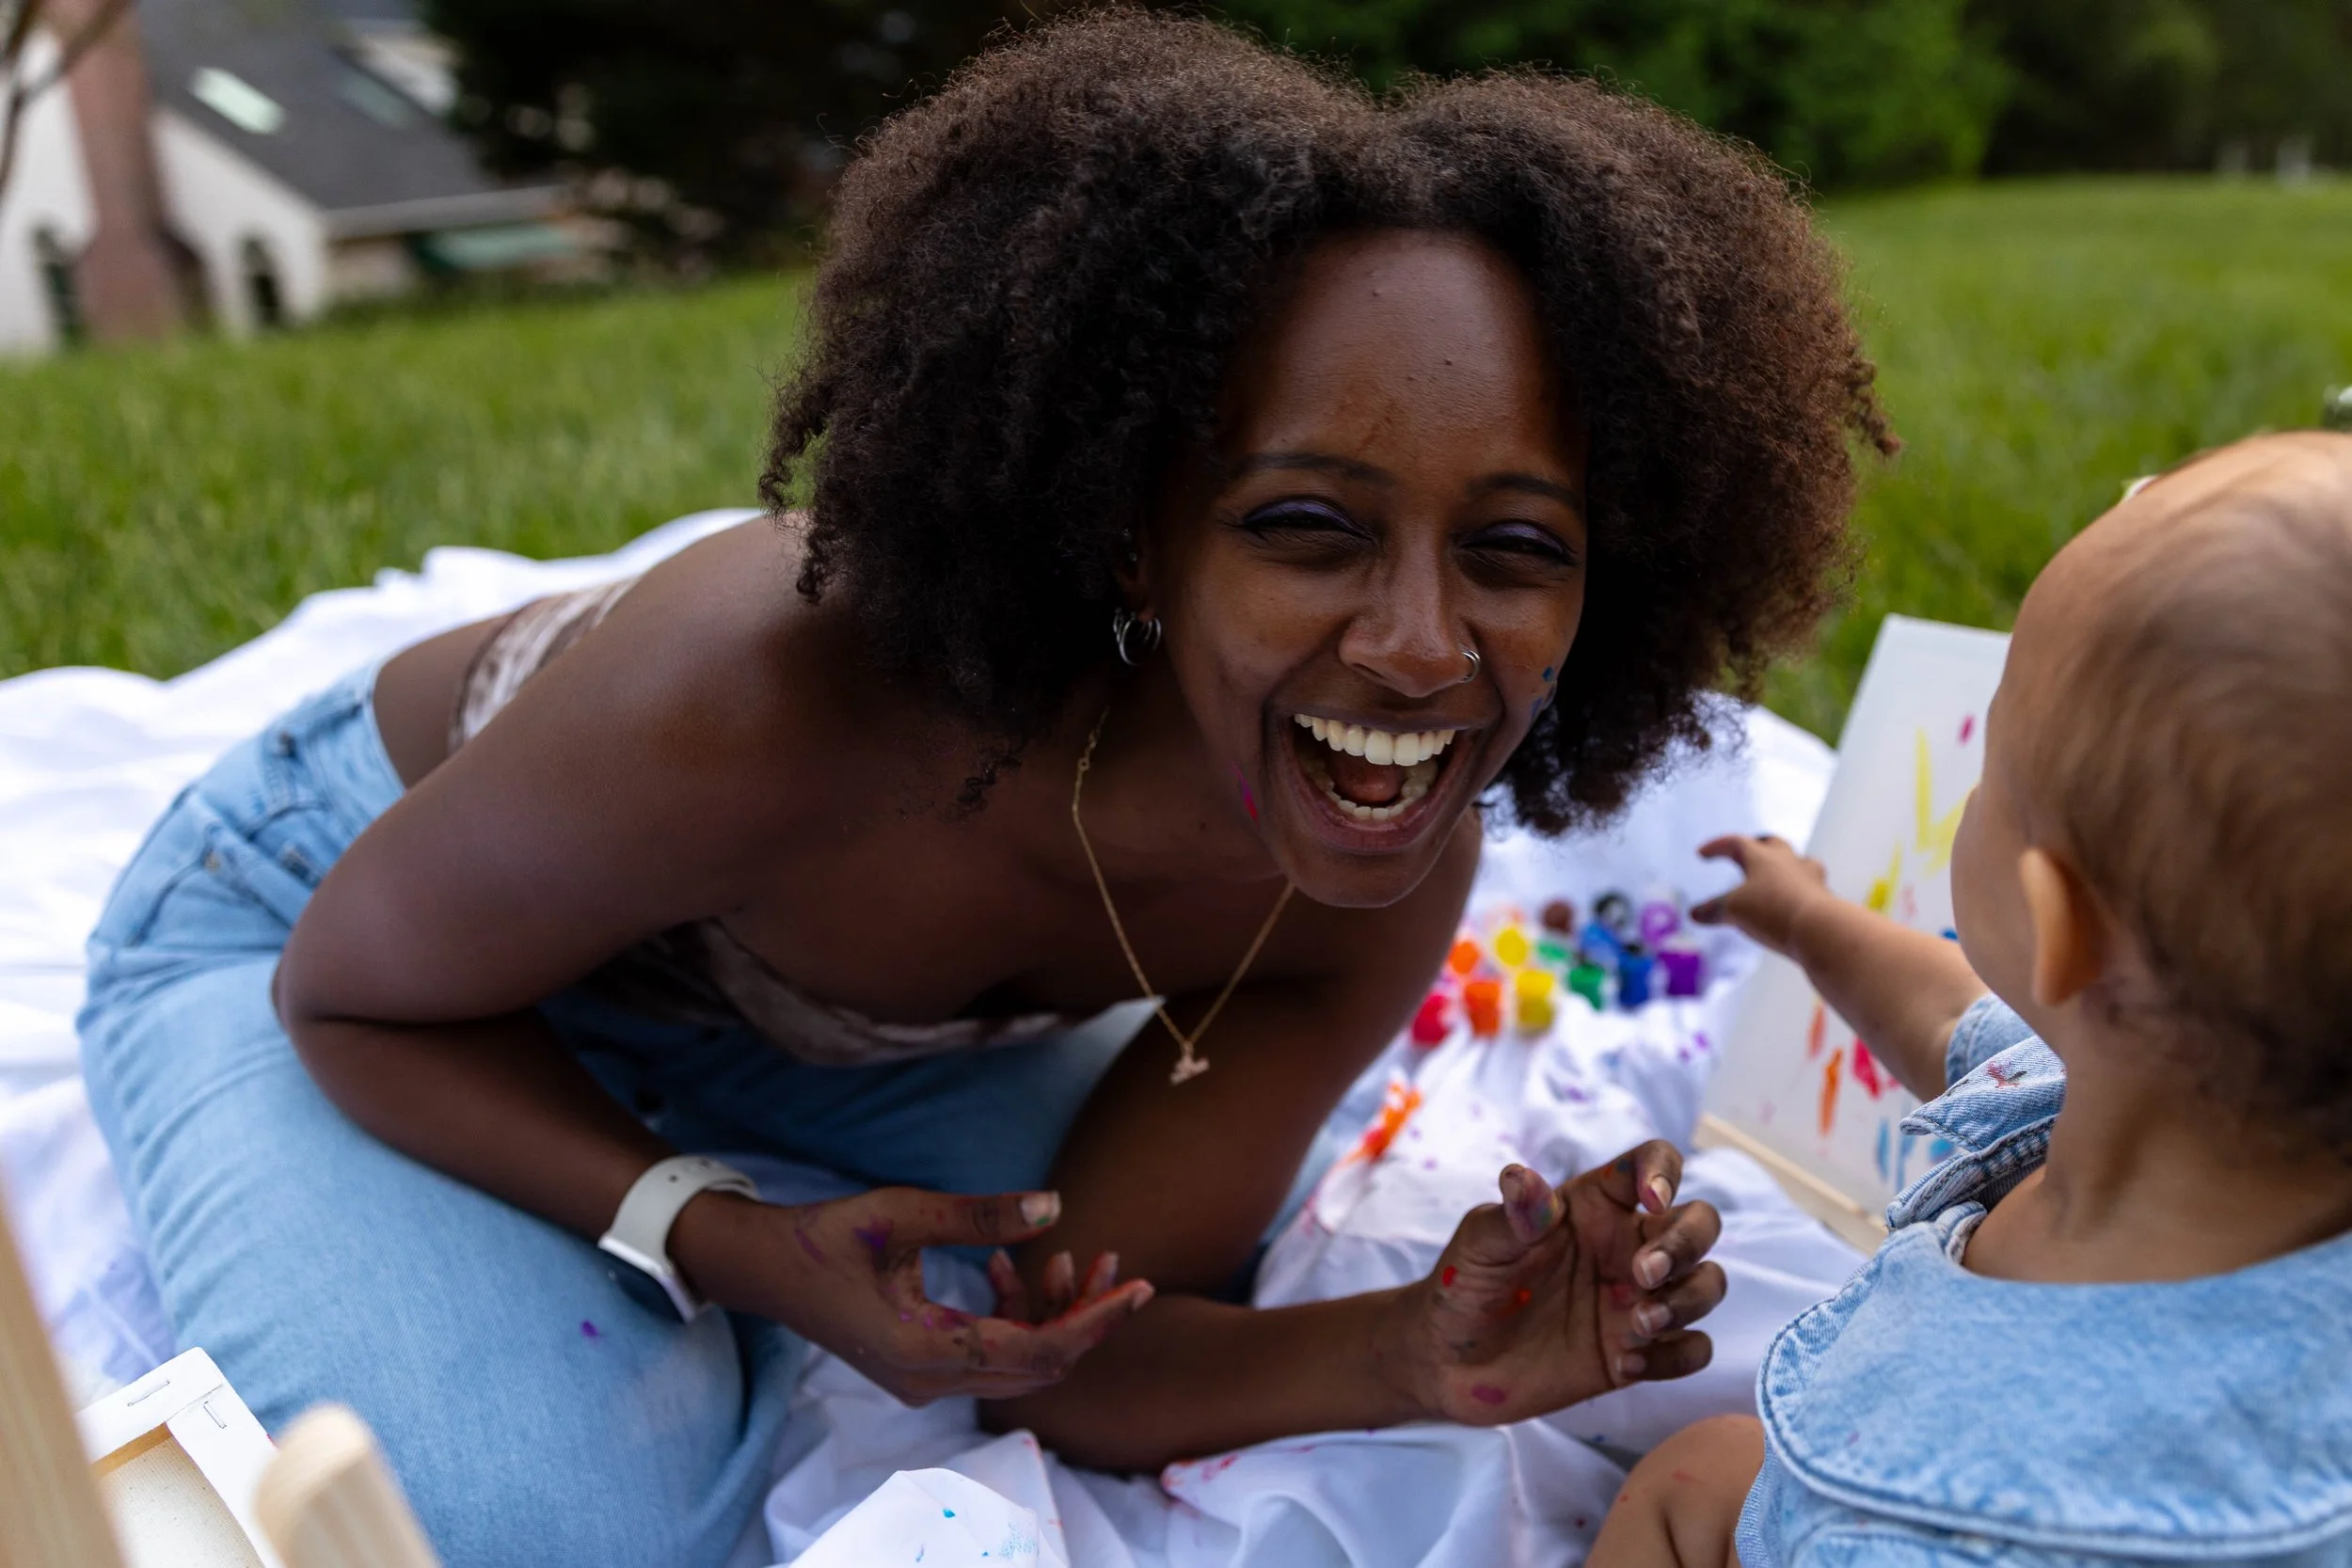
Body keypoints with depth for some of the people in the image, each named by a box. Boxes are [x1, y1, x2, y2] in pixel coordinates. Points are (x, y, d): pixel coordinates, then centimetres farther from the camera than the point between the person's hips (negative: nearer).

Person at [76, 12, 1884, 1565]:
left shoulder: (1390, 874, -24)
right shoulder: (769, 701, -41)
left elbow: (1088, 1363, -18)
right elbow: (360, 993, -21)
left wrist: (1413, 1355, -37)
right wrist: (752, 1249, -35)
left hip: (757, 987, 5)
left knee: (1207, 1239, 2)